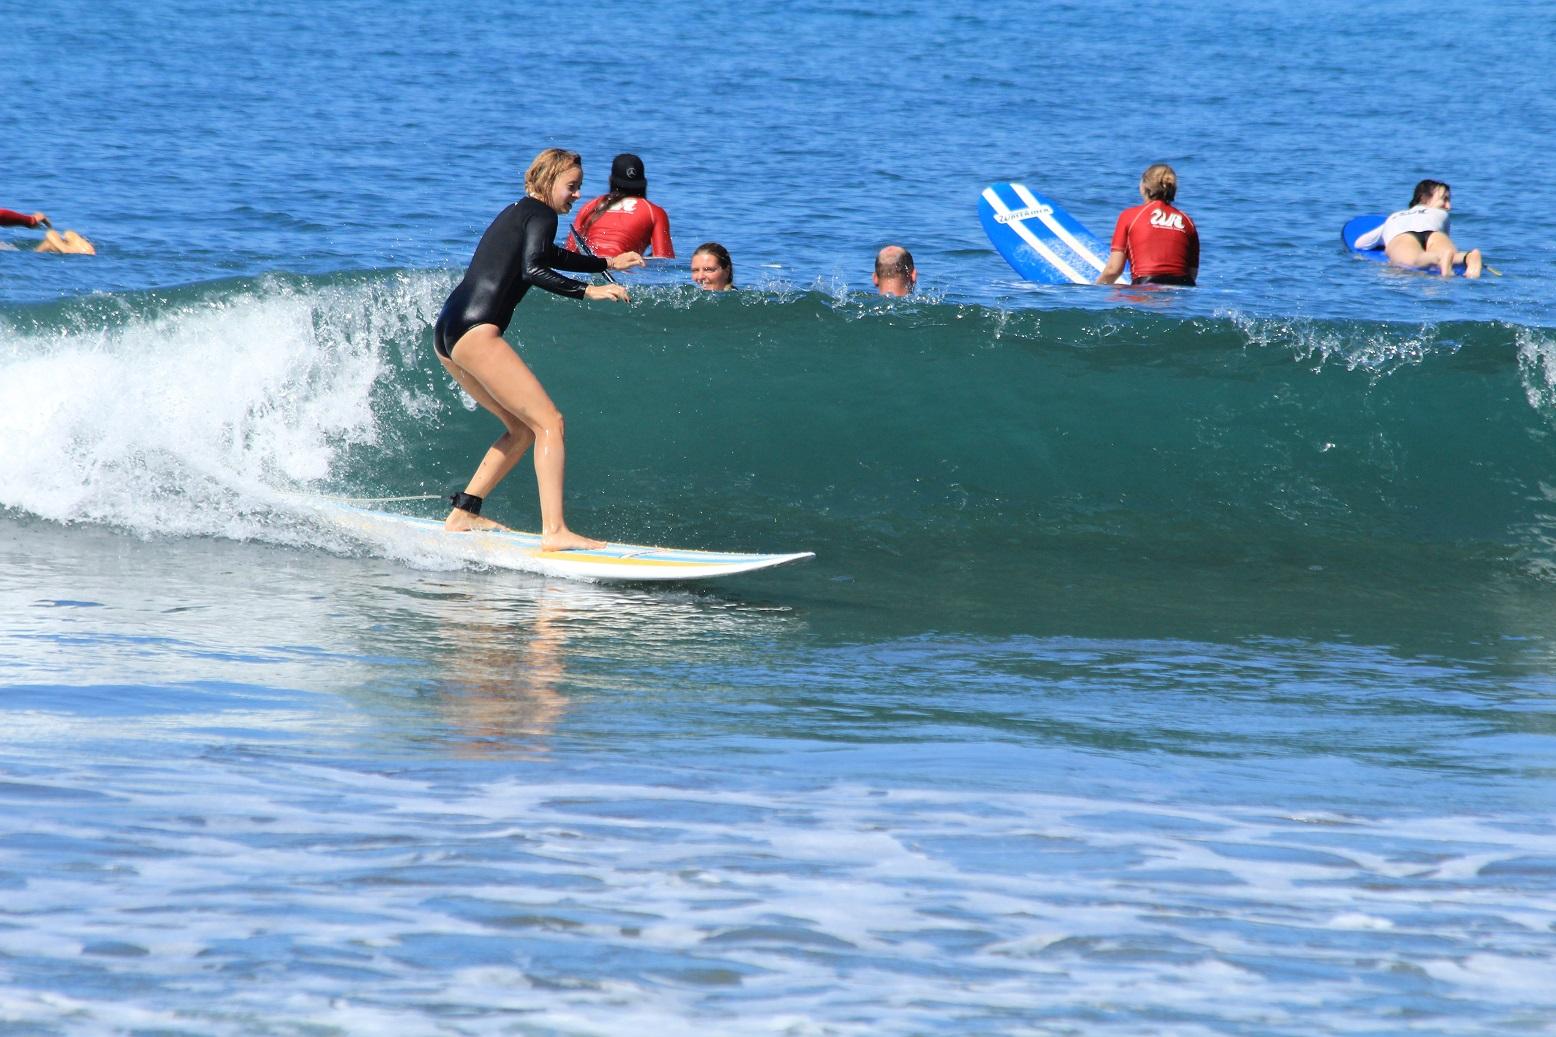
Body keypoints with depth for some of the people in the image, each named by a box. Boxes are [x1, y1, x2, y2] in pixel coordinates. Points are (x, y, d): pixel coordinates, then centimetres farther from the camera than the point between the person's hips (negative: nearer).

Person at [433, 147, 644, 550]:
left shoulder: (517, 214, 27)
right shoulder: (541, 214, -3)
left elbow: (550, 256, 46)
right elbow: (533, 271, -20)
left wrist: (608, 263, 53)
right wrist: (589, 290, -22)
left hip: (447, 333, 10)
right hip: (476, 331, -10)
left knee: (524, 427, 18)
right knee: (549, 424, -12)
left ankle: (462, 514, 17)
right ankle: (554, 531, -22)